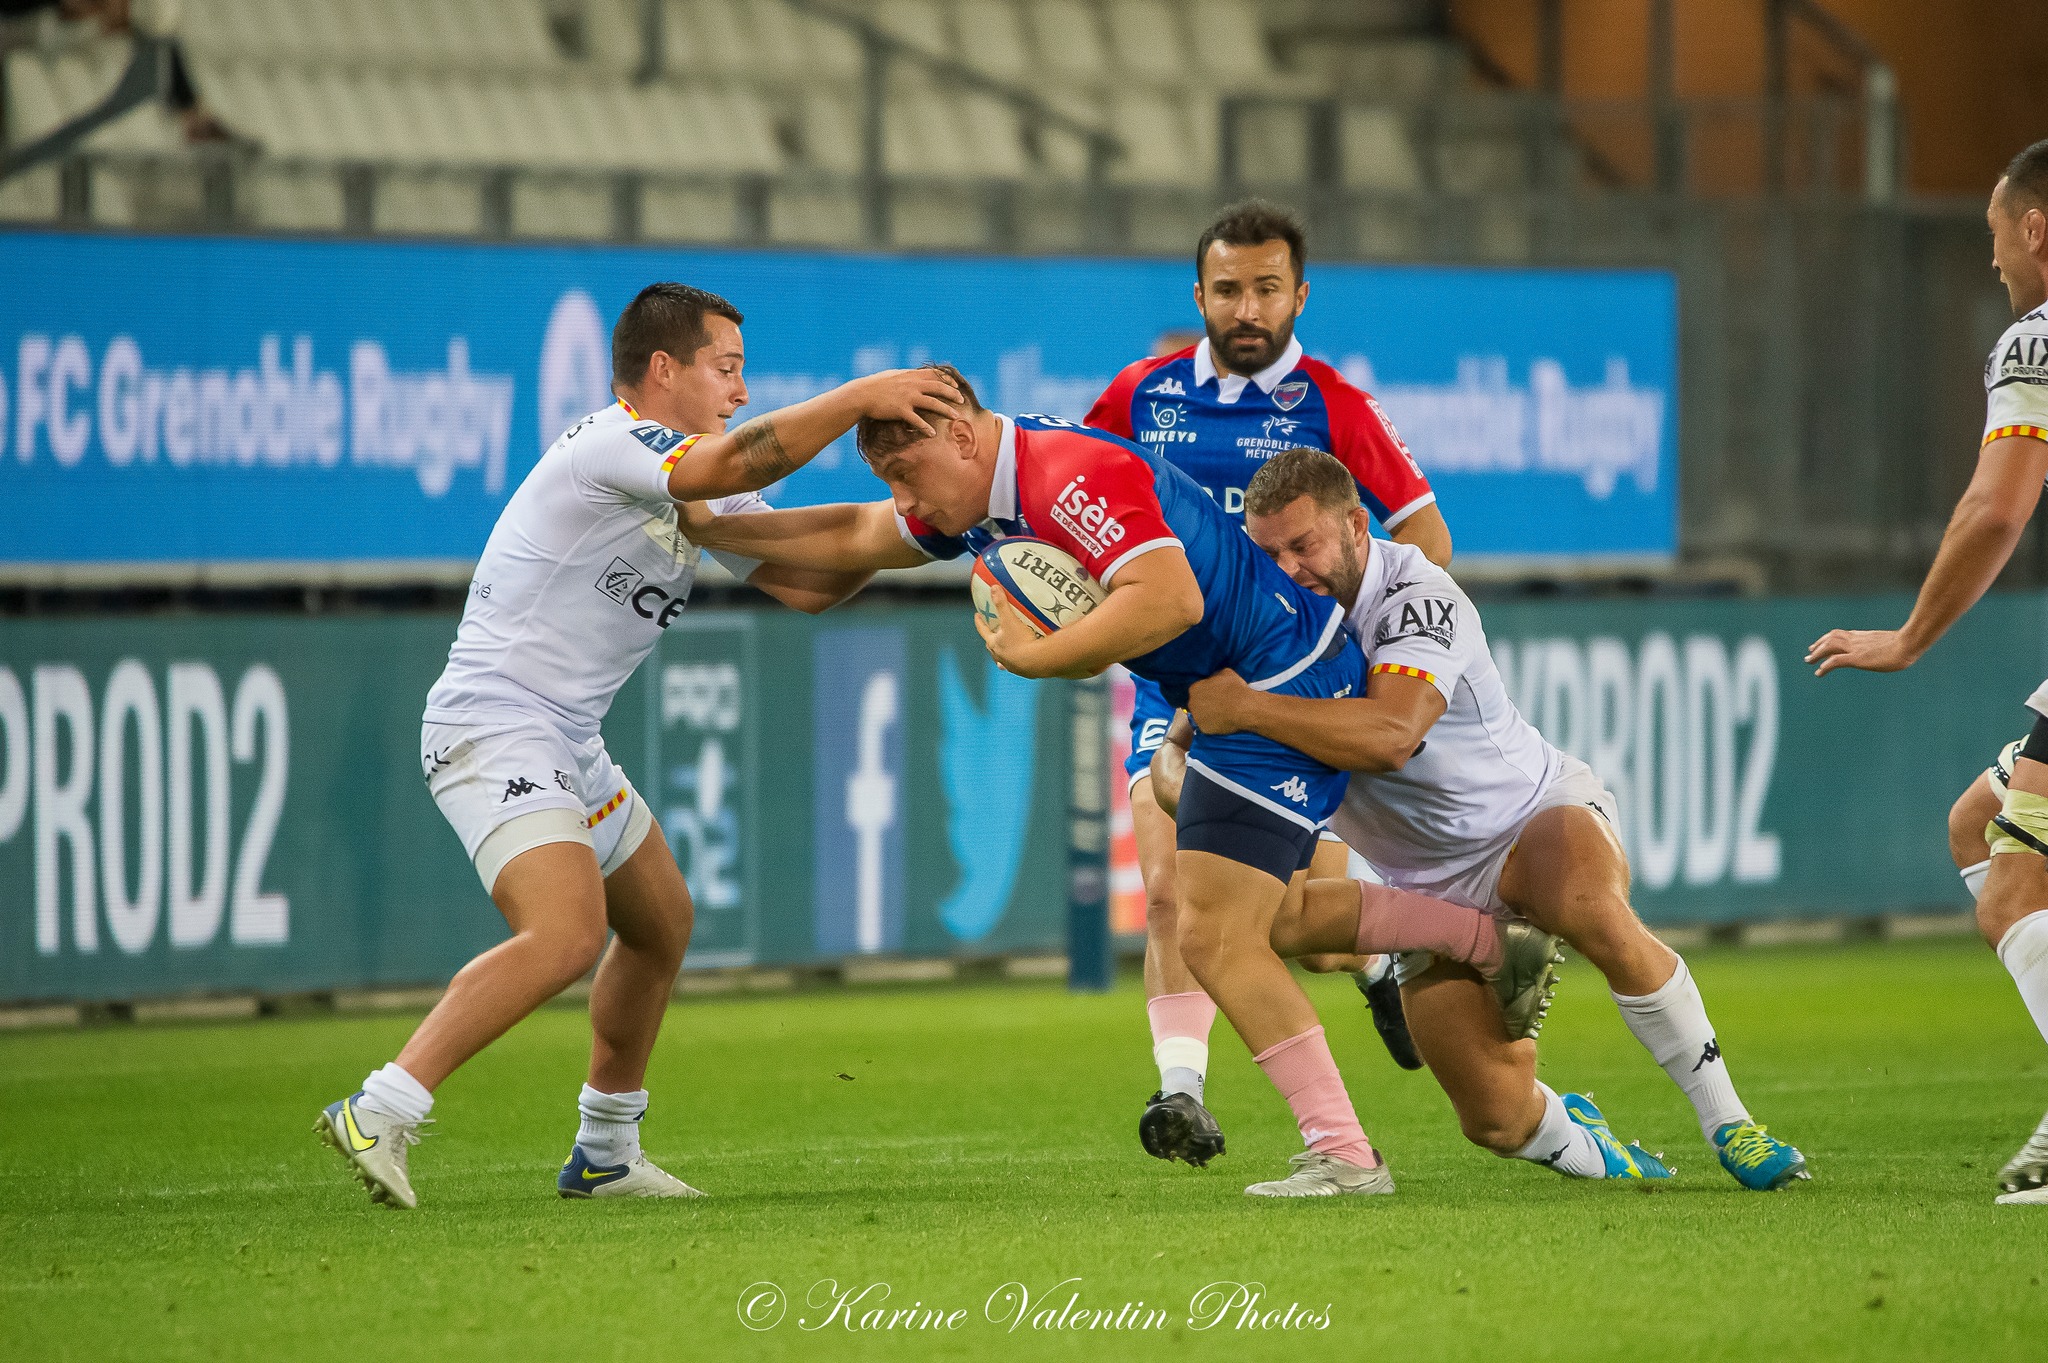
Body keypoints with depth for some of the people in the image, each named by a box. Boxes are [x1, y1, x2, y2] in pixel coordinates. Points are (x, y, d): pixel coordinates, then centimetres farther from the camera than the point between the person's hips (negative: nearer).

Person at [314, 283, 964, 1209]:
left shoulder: (699, 497, 14)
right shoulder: (607, 446, -16)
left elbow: (805, 581, 15)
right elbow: (728, 465, -33)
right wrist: (860, 397, -30)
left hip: (566, 744, 11)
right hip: (493, 726, -11)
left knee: (662, 924, 21)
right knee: (568, 933, -27)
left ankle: (604, 1156, 32)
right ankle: (378, 1115, -28)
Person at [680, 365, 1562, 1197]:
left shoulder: (1072, 477, -26)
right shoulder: (981, 496, 6)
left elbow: (1171, 598, -38)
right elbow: (854, 539, 20)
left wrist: (1036, 656, -28)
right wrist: (710, 529, 18)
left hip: (1286, 680, -11)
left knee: (1214, 936, -12)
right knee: (1263, 914, 23)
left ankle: (1343, 1153, -10)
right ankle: (1499, 945, 28)